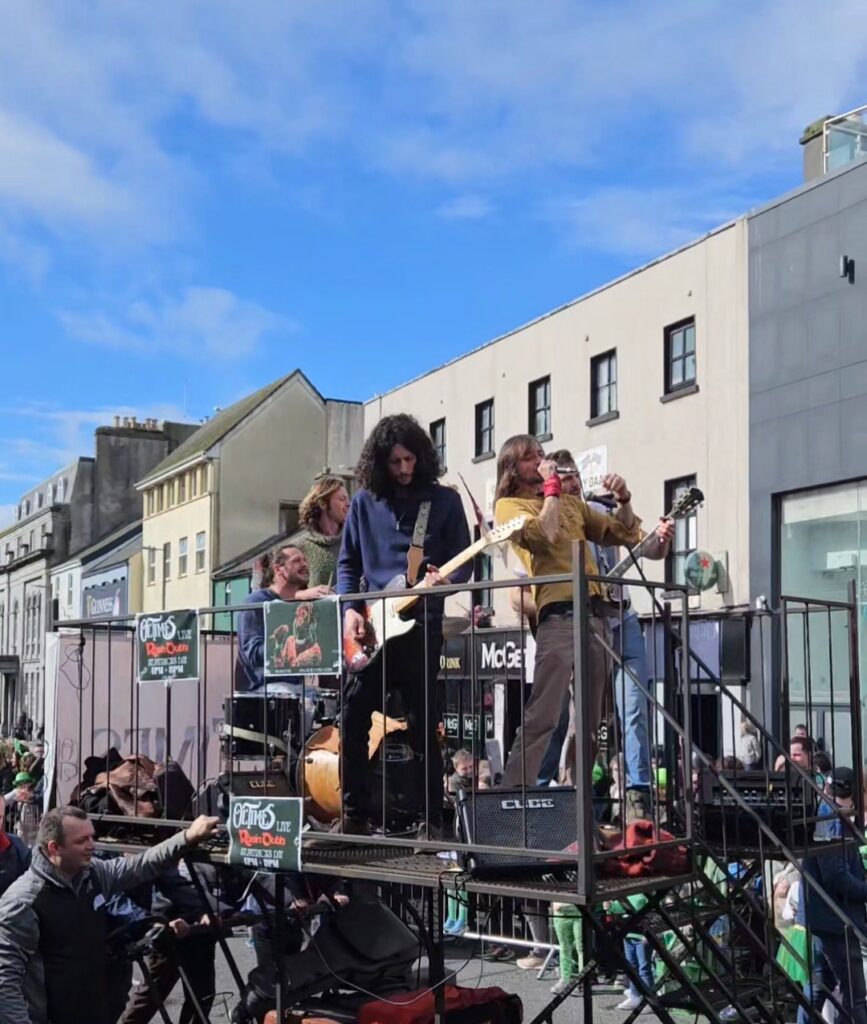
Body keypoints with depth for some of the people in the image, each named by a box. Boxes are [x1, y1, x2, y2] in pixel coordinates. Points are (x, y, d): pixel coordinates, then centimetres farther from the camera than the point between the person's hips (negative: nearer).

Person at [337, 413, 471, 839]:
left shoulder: (444, 500, 3)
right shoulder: (365, 501, 10)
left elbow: (464, 561, 3)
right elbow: (348, 563, 13)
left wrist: (442, 579, -19)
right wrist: (350, 609, -2)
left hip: (420, 623, -2)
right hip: (371, 625, 3)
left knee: (423, 724, 0)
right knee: (354, 719, 1)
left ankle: (431, 819, 9)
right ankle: (354, 814, 12)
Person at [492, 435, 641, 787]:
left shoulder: (570, 503, 25)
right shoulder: (509, 505, 6)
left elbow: (624, 533, 24)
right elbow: (544, 534, -14)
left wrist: (624, 499, 6)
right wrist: (551, 486, -5)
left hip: (596, 612, 7)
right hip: (559, 614, -7)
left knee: (590, 721, 8)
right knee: (542, 717, -16)